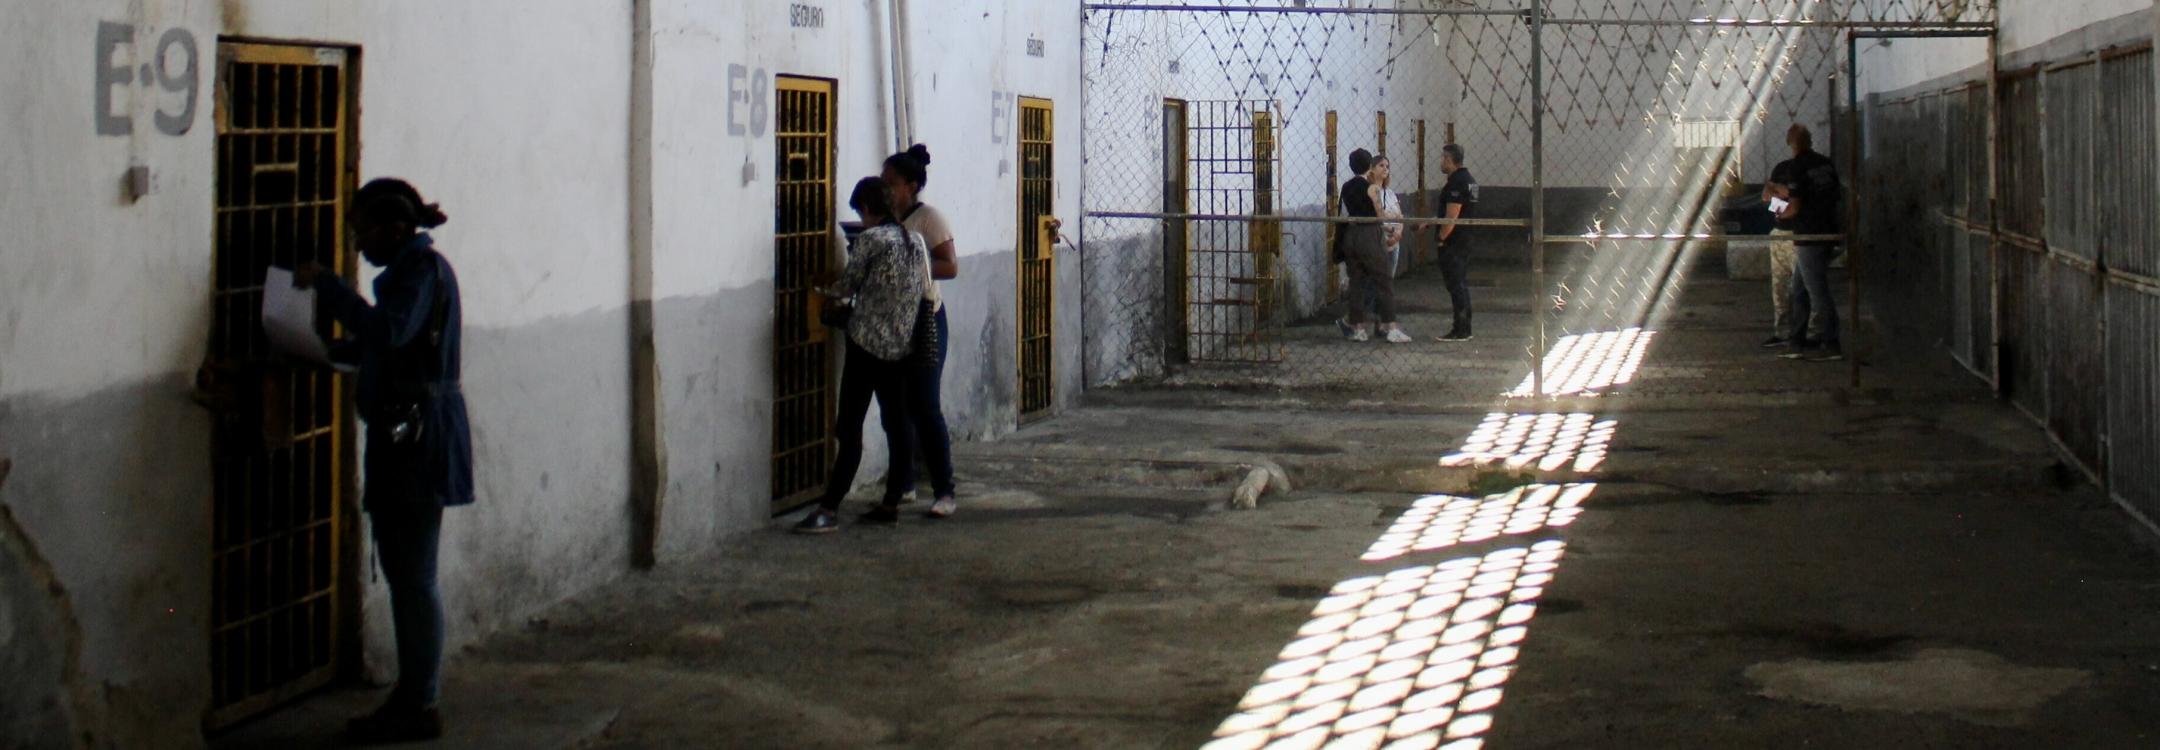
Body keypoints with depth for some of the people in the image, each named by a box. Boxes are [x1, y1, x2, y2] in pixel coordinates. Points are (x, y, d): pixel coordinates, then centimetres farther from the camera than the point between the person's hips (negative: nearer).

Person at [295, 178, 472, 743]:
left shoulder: (424, 269, -14)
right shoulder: (408, 267, 17)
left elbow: (390, 333, -30)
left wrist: (327, 284, -26)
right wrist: (328, 351, 16)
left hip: (421, 436, -10)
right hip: (401, 436, 10)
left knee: (414, 574, -5)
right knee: (402, 571, 14)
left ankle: (421, 707, 0)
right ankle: (411, 697, 21)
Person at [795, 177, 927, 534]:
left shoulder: (870, 239, -12)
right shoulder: (916, 240, 8)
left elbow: (848, 286, -4)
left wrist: (828, 292, 18)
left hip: (868, 343, -7)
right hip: (903, 345, 7)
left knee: (850, 427, -7)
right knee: (897, 421, 10)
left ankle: (829, 510, -9)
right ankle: (892, 502, 13)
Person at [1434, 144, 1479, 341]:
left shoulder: (1456, 183, -18)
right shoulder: (1469, 179, 14)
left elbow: (1452, 216, -23)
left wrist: (1441, 239, -15)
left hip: (1452, 243, -10)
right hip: (1465, 241, 10)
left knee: (1455, 284, -6)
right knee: (1461, 284, 15)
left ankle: (1460, 331, -5)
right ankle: (1464, 329, 20)